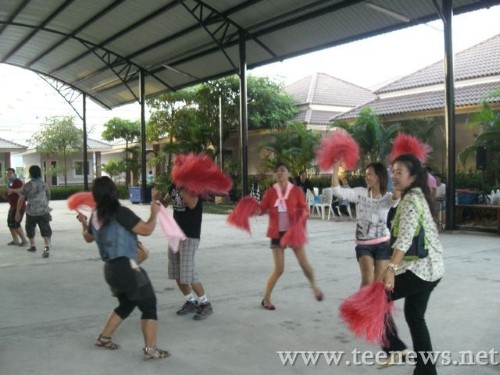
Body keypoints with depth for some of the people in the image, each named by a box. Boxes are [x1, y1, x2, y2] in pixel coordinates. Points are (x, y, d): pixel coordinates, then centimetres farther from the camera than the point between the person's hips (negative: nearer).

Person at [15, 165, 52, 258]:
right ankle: (47, 247, -27)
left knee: (30, 228, 24)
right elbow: (48, 197, 18)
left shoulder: (27, 185, -1)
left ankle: (32, 246, 37)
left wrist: (17, 212, 6)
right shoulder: (44, 185, 7)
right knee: (45, 230, -5)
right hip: (43, 211, 1)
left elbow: (21, 199, -1)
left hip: (31, 212, -1)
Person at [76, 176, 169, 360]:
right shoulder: (120, 212, -17)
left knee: (125, 305, 27)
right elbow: (146, 230, -18)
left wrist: (83, 222, 41)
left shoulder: (95, 215, 7)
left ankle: (104, 338, 34)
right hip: (127, 267, -8)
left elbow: (88, 237, 26)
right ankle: (151, 350, 1)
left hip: (110, 268, 8)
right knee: (149, 306, 1)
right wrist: (154, 213, -3)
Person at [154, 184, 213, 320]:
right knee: (176, 273, 9)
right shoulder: (174, 186, 10)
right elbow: (165, 203, 18)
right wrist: (158, 197, -3)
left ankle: (205, 304, 5)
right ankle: (191, 302, 25)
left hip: (190, 235, -7)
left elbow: (192, 204, -28)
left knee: (188, 273, -11)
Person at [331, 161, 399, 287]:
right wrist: (336, 169, -19)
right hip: (363, 244, 0)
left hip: (383, 244, 0)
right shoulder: (361, 192, -1)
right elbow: (338, 191, -12)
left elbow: (396, 198, -27)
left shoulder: (387, 197, -2)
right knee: (368, 280, -15)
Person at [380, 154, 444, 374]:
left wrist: (391, 269, -38)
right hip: (431, 268, 10)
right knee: (415, 316, 18)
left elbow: (405, 237, -30)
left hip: (418, 269, -10)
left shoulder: (411, 199, -17)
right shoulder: (418, 196, 14)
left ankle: (395, 348, 6)